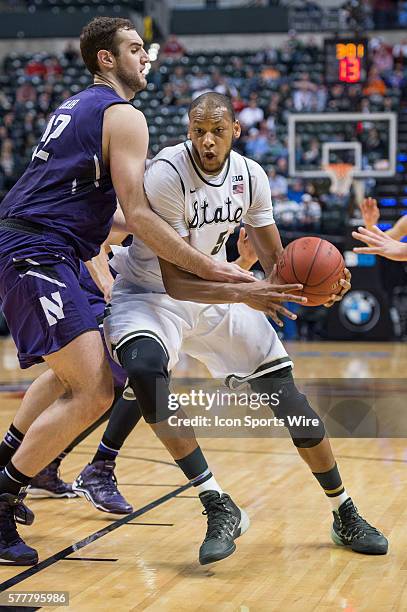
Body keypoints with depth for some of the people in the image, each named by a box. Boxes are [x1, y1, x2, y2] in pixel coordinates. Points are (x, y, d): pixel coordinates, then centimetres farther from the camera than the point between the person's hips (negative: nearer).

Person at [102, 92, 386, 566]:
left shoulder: (250, 176, -9)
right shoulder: (167, 175, -27)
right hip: (151, 292, -5)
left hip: (218, 291, 5)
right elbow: (175, 281, -30)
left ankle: (345, 515, 15)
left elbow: (274, 260, -1)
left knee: (284, 392, -2)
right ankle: (220, 508, -30)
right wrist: (242, 295, -44)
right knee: (144, 369, -37)